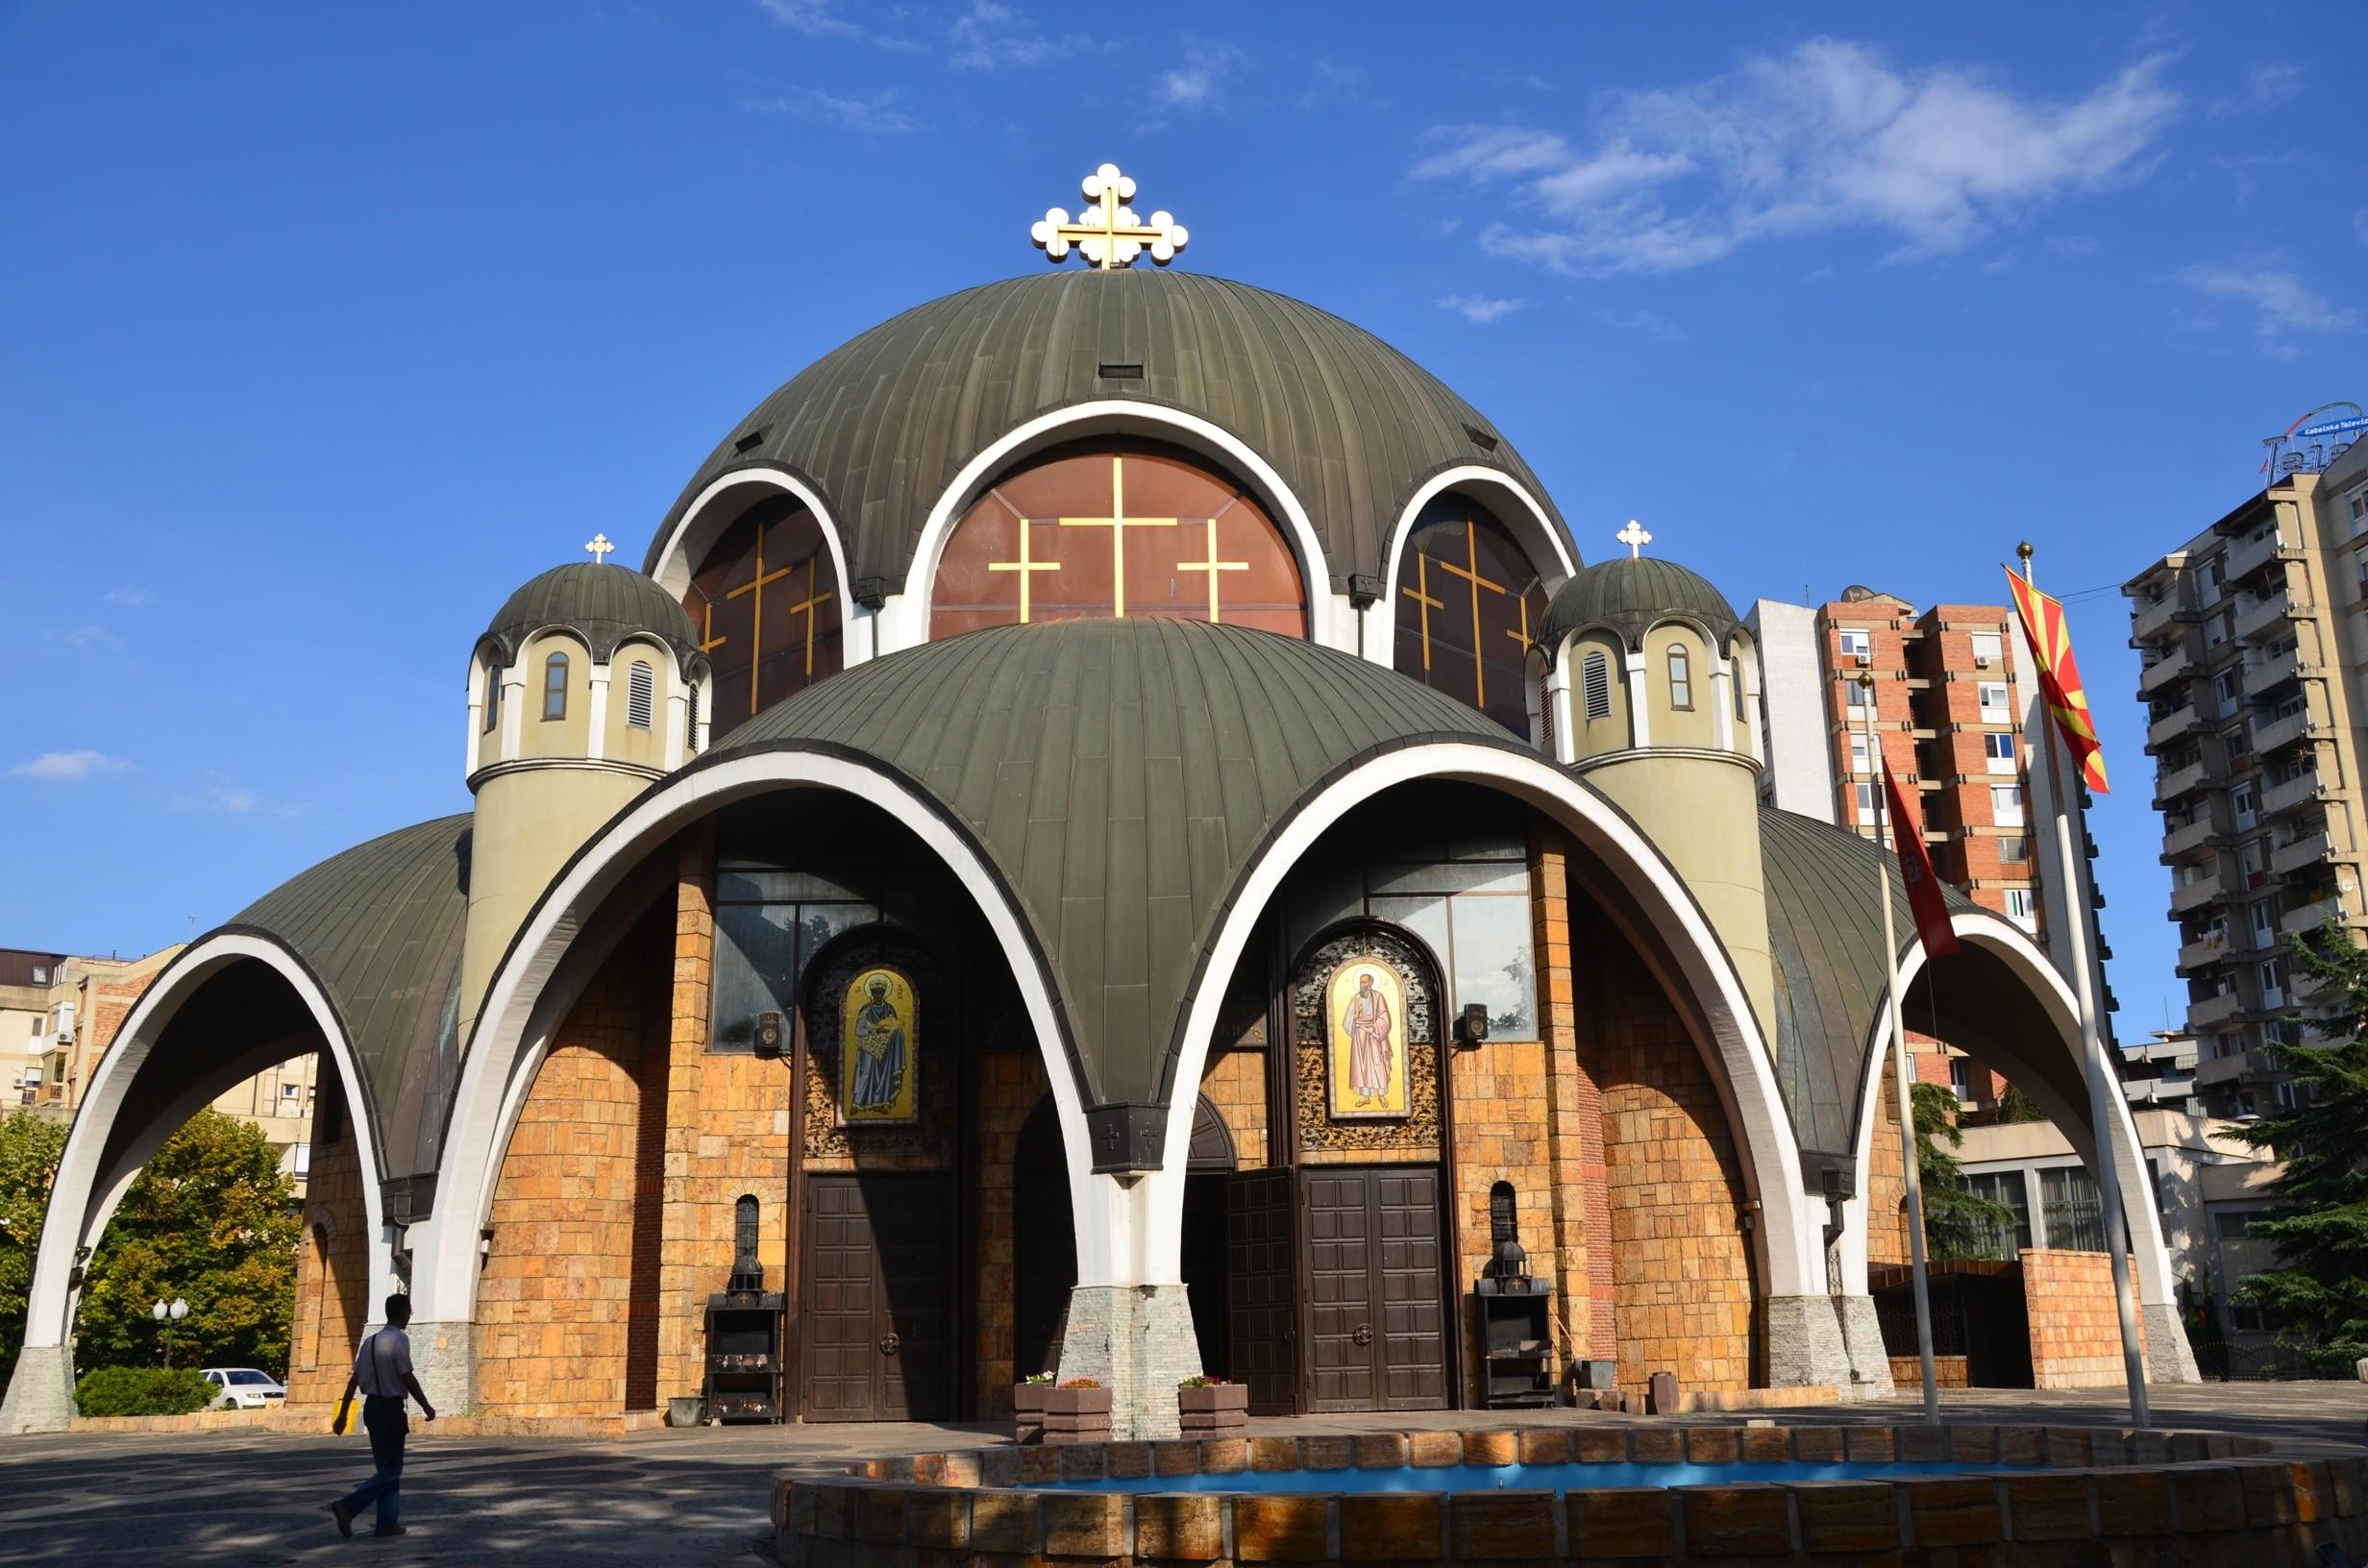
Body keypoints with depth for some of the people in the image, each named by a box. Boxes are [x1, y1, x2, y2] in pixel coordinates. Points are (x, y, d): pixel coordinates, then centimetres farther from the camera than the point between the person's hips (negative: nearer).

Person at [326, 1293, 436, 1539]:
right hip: (390, 1408, -8)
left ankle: (388, 1522, 14)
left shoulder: (371, 1341, 10)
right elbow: (407, 1378, -15)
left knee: (386, 1467, 14)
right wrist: (427, 1407, -5)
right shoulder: (399, 1339, -13)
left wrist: (343, 1414, 11)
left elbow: (354, 1379, 9)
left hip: (372, 1407, 8)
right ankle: (348, 1505, -14)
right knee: (391, 1471, -2)